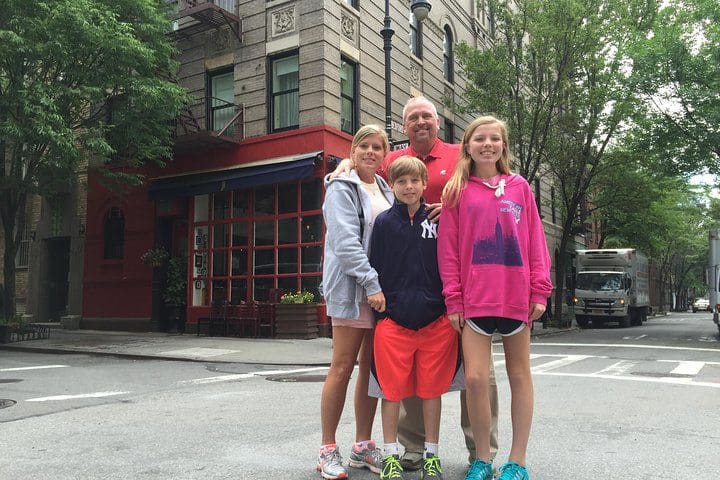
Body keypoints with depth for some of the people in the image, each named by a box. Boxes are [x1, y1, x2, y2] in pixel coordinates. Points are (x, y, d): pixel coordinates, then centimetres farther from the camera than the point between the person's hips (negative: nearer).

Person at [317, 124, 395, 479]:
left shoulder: (386, 191, 18)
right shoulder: (342, 189, -2)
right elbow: (345, 241, -14)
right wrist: (371, 283, -21)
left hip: (382, 290, 6)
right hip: (351, 289, -6)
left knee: (372, 368, 8)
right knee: (343, 367, -3)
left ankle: (363, 446, 18)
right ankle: (328, 450, 8)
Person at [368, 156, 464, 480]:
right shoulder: (384, 222, 3)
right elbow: (376, 268, 4)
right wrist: (380, 310, 0)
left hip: (436, 320, 1)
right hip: (393, 319, -1)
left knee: (432, 389, 9)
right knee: (392, 390, 5)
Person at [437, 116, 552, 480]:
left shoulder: (519, 188, 7)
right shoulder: (457, 192, 4)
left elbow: (535, 240, 6)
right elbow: (448, 248, 2)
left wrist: (540, 290, -1)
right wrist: (453, 299, -3)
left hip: (516, 296, 1)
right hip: (474, 298, -1)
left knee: (519, 375, 8)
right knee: (475, 377, -6)